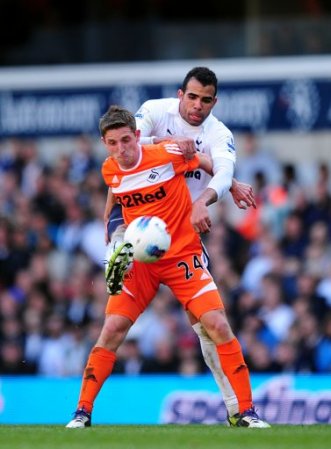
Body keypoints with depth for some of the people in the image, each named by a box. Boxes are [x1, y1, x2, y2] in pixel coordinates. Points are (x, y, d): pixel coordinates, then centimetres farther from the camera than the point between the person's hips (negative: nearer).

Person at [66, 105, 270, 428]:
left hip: (182, 256, -3)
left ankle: (245, 412, -5)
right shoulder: (109, 171, -3)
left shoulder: (168, 155, -15)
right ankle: (83, 412, 0)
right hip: (139, 260, 3)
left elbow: (207, 164, 4)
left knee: (219, 326, -14)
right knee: (112, 330, -10)